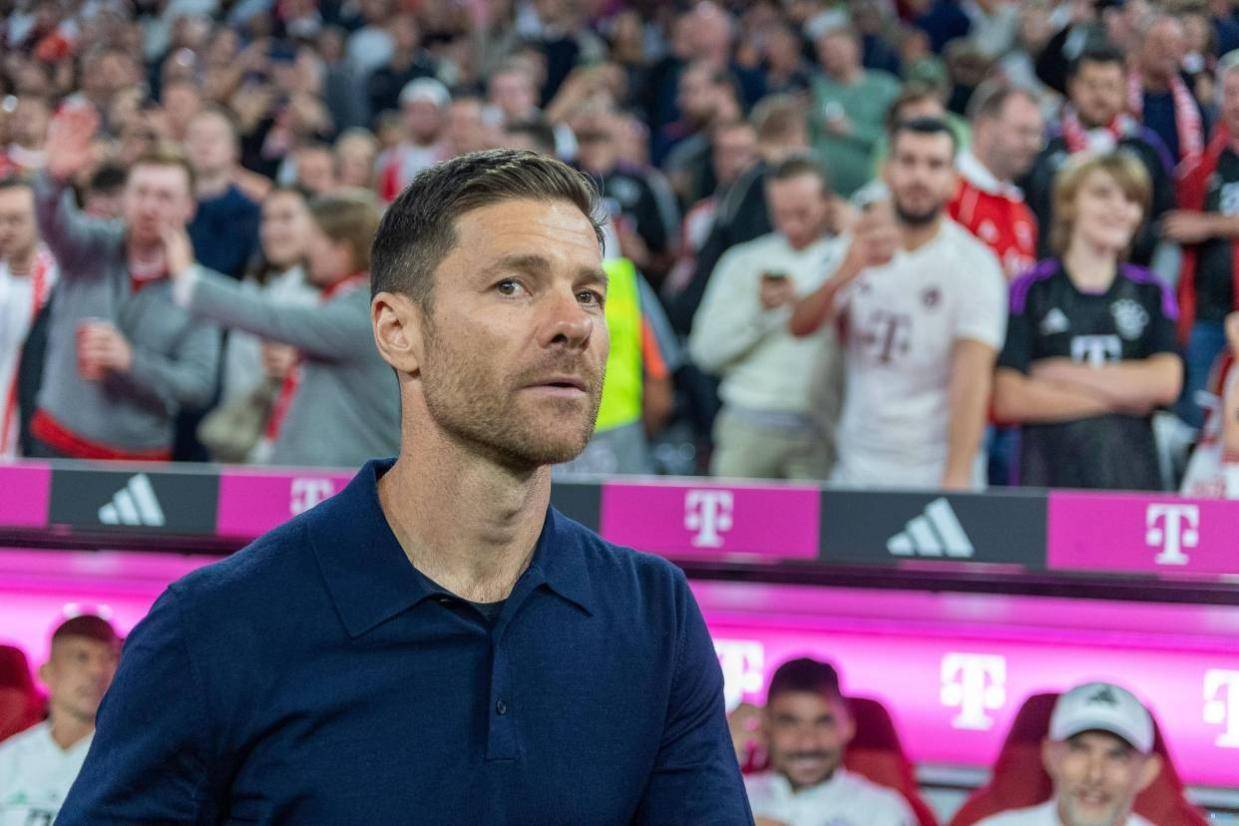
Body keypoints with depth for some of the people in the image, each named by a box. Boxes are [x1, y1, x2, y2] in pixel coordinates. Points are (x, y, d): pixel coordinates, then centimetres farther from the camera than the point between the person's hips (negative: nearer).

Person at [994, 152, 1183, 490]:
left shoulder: (1151, 294, 12)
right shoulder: (1031, 290, 3)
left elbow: (1166, 382, -2)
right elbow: (1008, 400, -6)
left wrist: (1063, 374, -5)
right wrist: (1115, 397, -2)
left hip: (1131, 475, 2)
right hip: (1048, 475, -2)